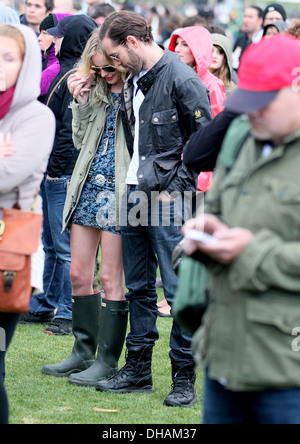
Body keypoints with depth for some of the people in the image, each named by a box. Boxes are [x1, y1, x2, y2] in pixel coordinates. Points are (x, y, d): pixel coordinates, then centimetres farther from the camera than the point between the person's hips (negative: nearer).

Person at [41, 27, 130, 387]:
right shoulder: (95, 92, 12)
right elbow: (80, 141, 14)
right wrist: (81, 103, 3)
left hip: (117, 191, -7)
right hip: (87, 188, 7)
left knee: (110, 278, -3)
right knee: (78, 273, 9)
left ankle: (107, 360, 5)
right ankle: (83, 352, 20)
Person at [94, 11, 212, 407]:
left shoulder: (182, 80, -12)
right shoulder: (133, 81, 14)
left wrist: (174, 185, -12)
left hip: (168, 199, -8)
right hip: (133, 194, 8)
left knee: (180, 291, -5)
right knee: (138, 288, 13)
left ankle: (185, 380, 1)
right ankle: (138, 370, 21)